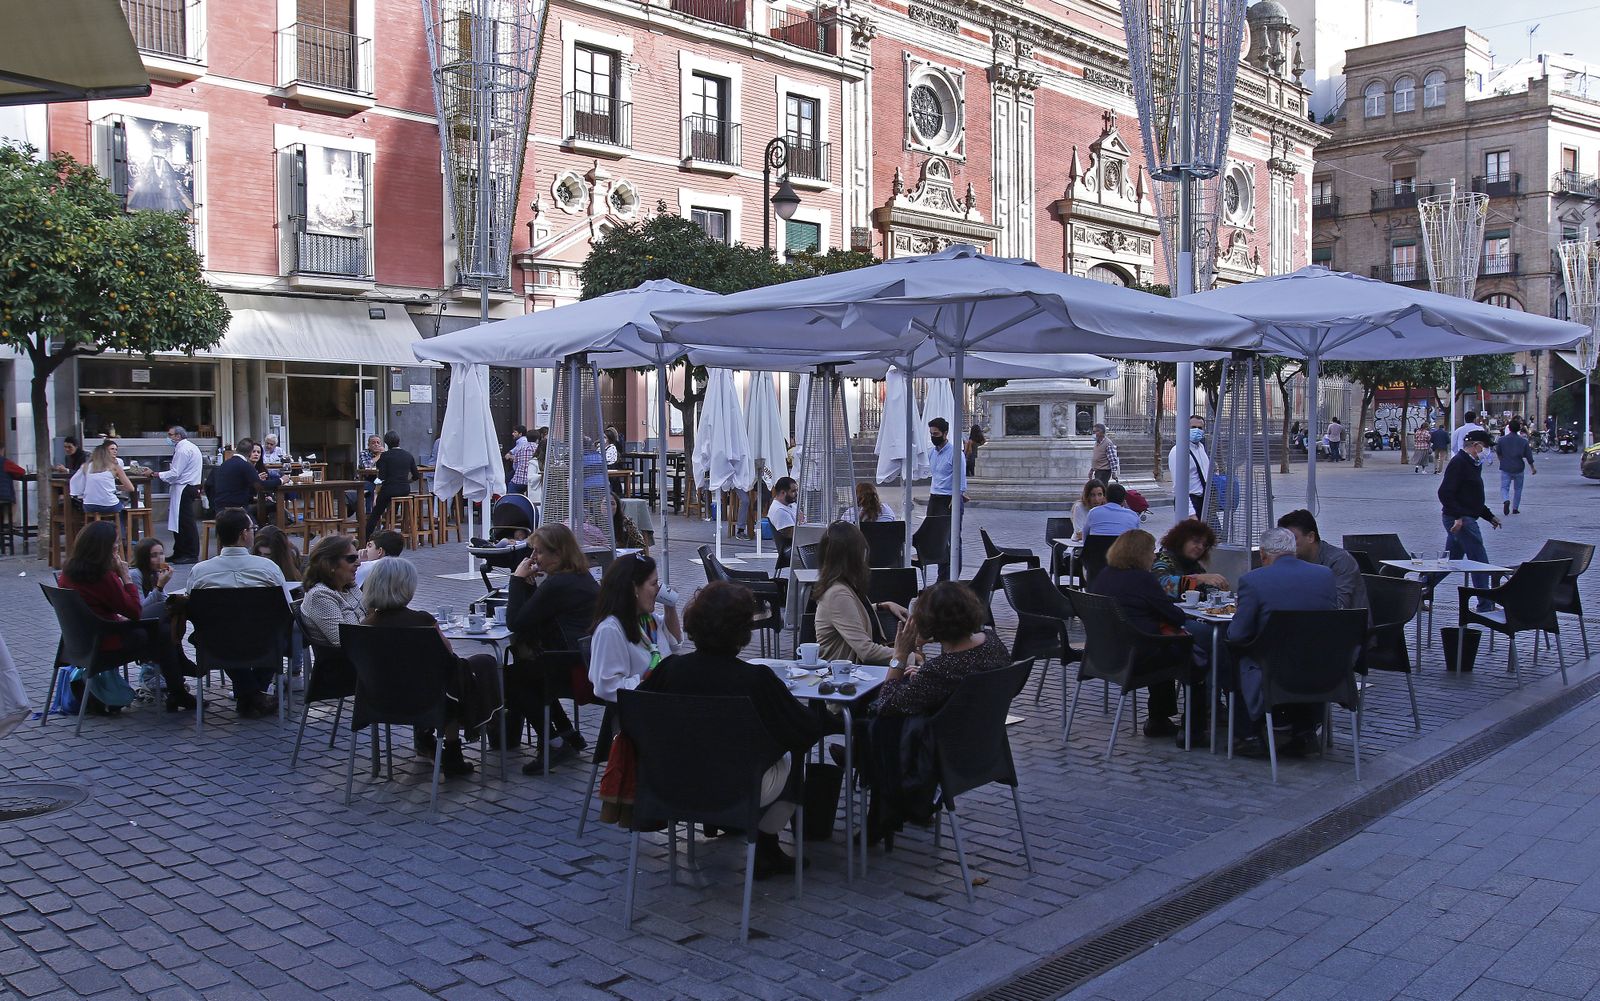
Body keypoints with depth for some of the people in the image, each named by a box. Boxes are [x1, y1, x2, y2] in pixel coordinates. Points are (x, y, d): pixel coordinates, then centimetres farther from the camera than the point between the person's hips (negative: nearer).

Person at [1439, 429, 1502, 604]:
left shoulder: (1473, 464, 19)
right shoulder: (1458, 463, -14)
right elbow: (1445, 493, -23)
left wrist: (1490, 516, 24)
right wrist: (1458, 516, -28)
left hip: (1463, 519, 11)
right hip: (1461, 520, -11)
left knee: (1449, 561, 16)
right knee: (1480, 562, -7)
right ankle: (1485, 606, -3)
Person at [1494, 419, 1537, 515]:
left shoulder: (1502, 439, -5)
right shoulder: (1523, 441, -5)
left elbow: (1498, 453, 8)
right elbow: (1529, 456, -2)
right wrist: (1532, 468, 12)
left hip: (1505, 468, -1)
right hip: (1518, 469, 1)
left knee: (1504, 487, 1)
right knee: (1517, 489, 14)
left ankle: (1506, 500, -29)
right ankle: (1515, 508, 17)